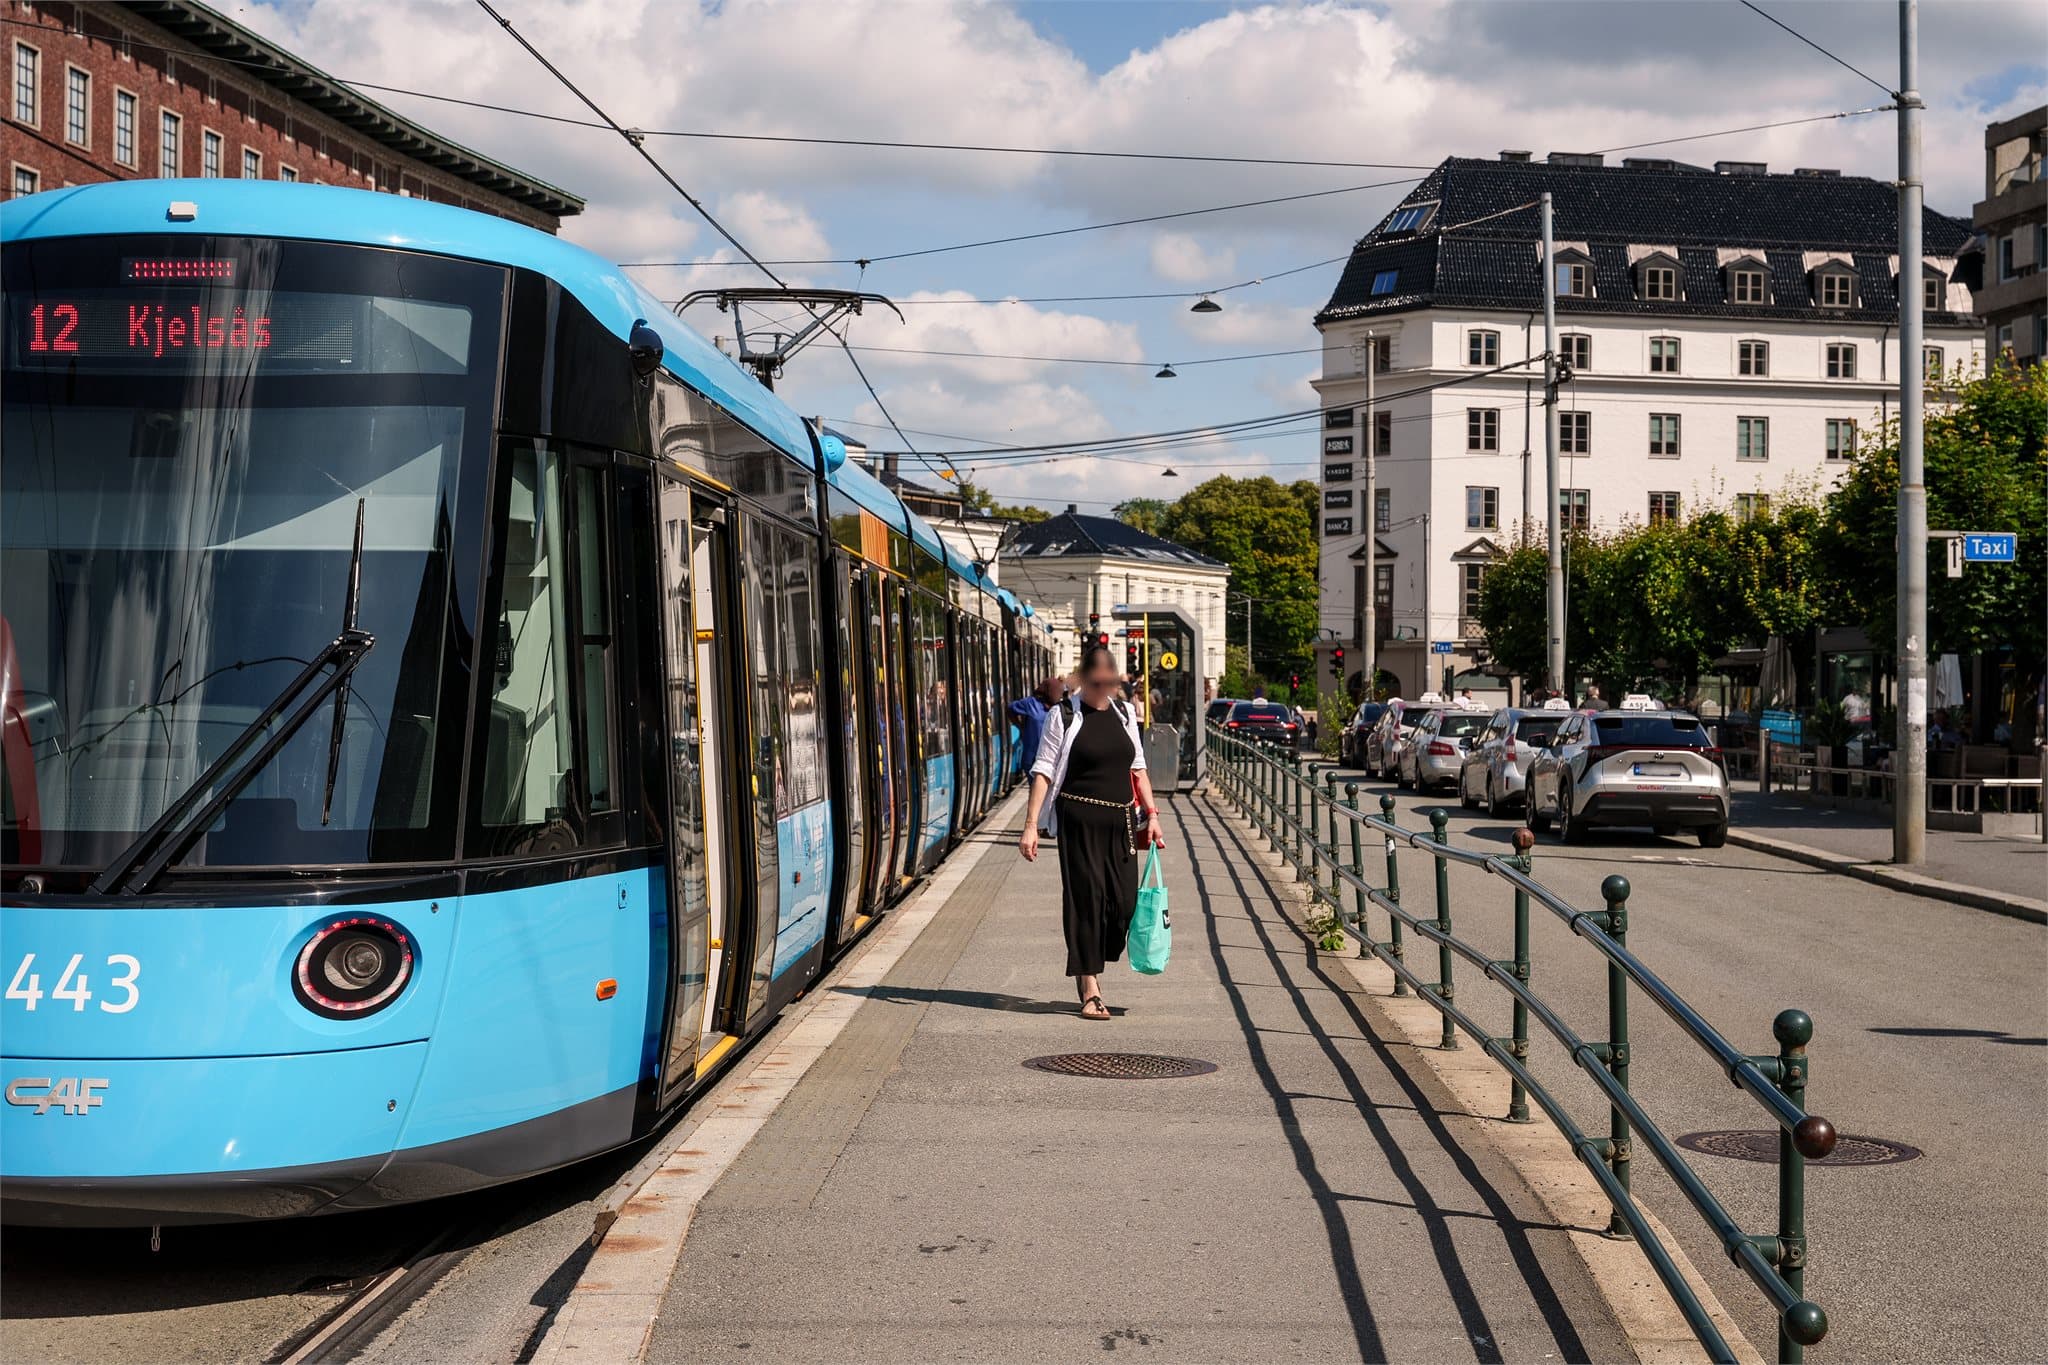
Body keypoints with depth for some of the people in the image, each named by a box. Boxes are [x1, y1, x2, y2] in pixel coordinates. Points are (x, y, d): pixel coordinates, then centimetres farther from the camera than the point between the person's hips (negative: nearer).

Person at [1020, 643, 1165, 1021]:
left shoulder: (1124, 713, 12)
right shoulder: (1064, 717, -2)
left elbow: (1137, 767, 18)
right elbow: (1043, 772, -5)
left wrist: (1151, 812, 8)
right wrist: (1031, 825, -12)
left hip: (1121, 822, 5)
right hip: (1079, 821, -5)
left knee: (1124, 900, 1)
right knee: (1086, 898, -5)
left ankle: (1091, 968, 22)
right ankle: (1090, 990, 0)